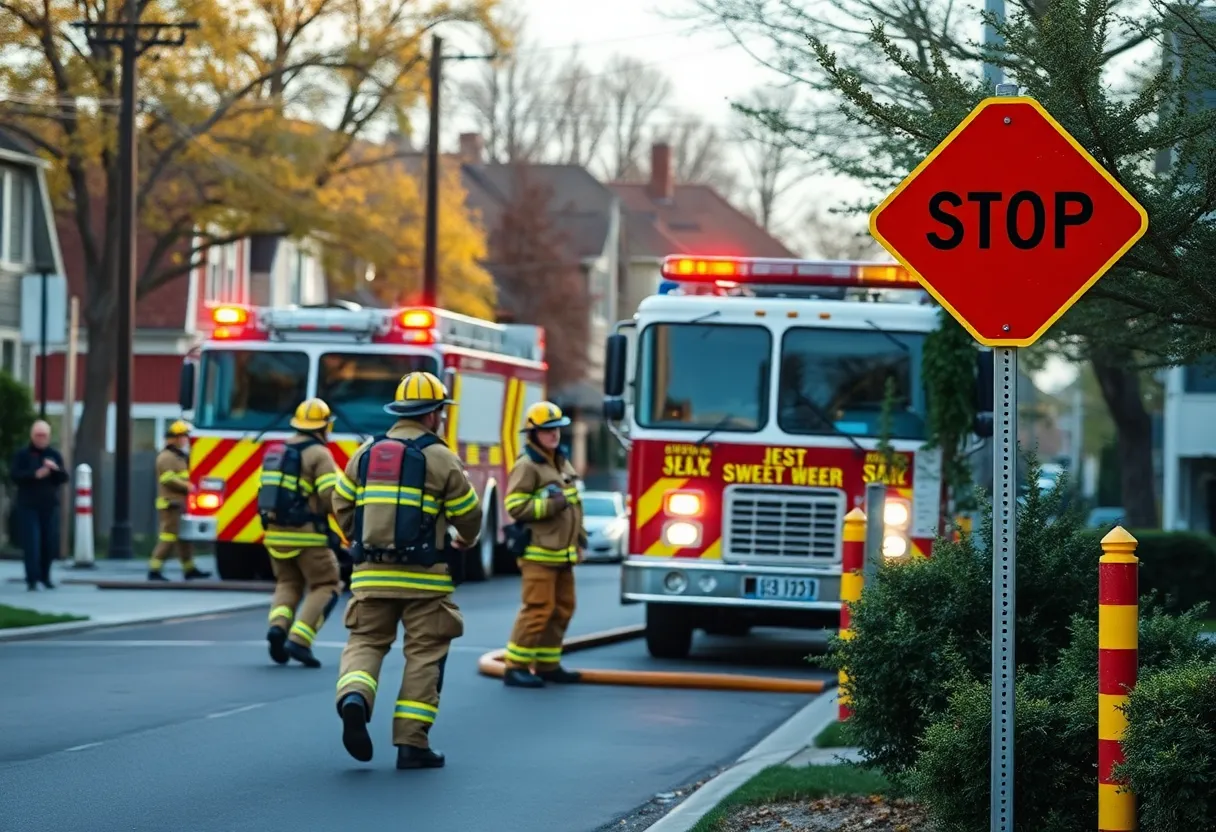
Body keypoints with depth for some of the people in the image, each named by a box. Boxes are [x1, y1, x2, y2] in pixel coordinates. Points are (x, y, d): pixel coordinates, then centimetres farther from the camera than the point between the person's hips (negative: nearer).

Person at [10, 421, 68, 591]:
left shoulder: (54, 455, 10)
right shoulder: (22, 455, 1)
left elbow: (64, 478, 4)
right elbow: (16, 476, -10)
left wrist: (56, 469, -17)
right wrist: (35, 475, -23)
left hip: (50, 506, 3)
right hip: (28, 506, -3)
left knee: (50, 543, 4)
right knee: (31, 544, -11)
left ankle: (45, 576, 21)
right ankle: (32, 580, -11)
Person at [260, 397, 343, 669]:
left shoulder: (276, 452, 13)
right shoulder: (319, 454, -9)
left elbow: (268, 492, 14)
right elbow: (331, 495, -17)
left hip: (275, 533, 6)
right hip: (307, 534, -6)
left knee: (288, 583, 21)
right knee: (326, 586, 4)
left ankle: (278, 625, -8)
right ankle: (299, 640, -12)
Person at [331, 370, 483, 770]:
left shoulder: (366, 453, 7)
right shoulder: (440, 459, -5)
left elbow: (342, 506, 11)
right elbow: (468, 513, 0)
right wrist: (466, 541, 23)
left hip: (371, 573, 3)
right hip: (424, 576, -3)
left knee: (365, 642, 10)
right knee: (424, 655, 5)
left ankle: (354, 697, -21)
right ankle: (412, 742, 1)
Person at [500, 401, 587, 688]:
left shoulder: (562, 462, 17)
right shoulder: (527, 466, -11)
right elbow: (515, 505, -18)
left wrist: (580, 537, 21)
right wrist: (550, 505, -23)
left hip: (562, 553, 9)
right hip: (538, 552, -9)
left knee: (562, 609, 11)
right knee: (538, 608, -12)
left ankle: (547, 664, 19)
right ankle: (516, 667, -9)